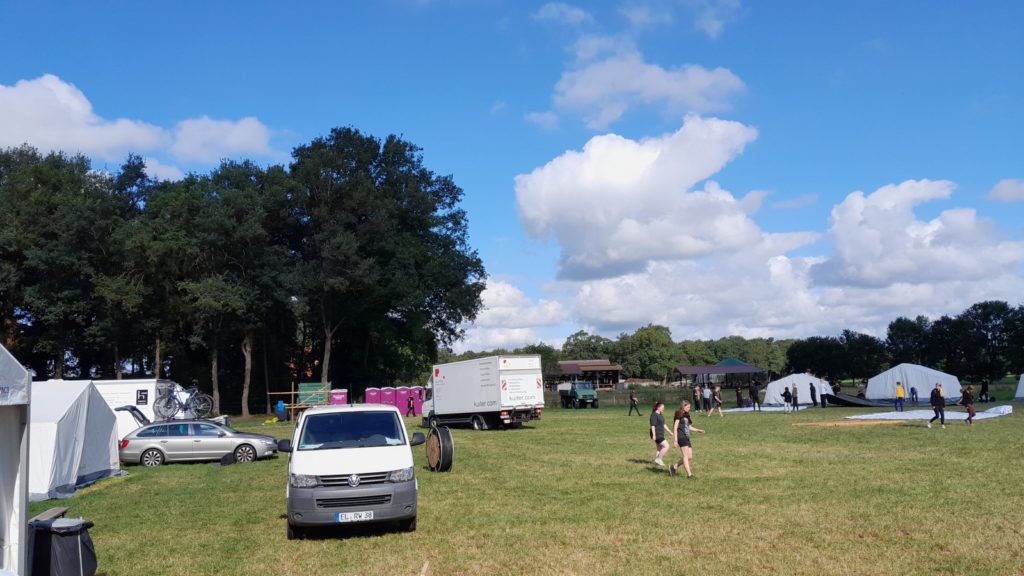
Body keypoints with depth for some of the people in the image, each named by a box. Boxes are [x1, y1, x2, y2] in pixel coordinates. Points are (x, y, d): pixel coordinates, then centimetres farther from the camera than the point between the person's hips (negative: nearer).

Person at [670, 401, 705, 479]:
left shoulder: (687, 416, 17)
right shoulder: (679, 415, -6)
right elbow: (675, 428, -9)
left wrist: (698, 430, 8)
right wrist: (675, 440, -14)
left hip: (687, 438, 9)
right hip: (681, 437, -9)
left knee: (690, 457, 6)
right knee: (685, 456, -10)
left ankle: (674, 467, 18)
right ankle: (689, 474, -10)